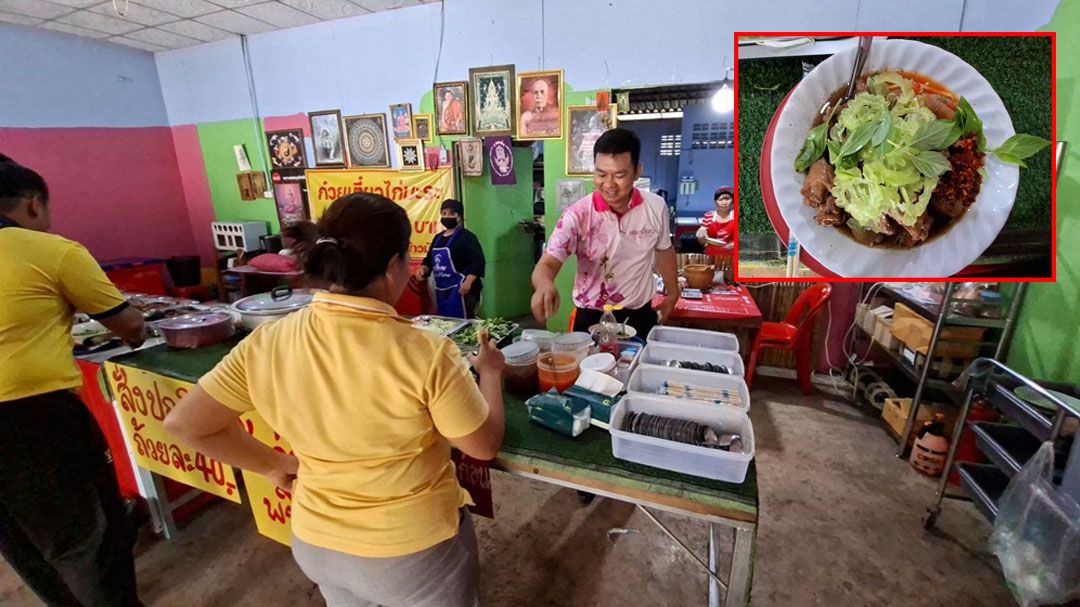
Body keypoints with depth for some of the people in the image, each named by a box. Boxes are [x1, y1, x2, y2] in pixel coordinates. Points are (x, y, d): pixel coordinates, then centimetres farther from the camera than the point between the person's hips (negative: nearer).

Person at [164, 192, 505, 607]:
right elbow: (485, 445, -16)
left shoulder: (266, 343, -17)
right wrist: (490, 372, -1)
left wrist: (274, 465, 6)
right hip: (415, 551, -3)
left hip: (317, 543, 4)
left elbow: (184, 423, -3)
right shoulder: (424, 354, -29)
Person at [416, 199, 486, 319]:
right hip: (441, 290, 8)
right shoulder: (438, 238, 15)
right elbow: (429, 260, 23)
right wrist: (424, 269, 1)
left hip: (460, 289, -8)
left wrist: (468, 282, -26)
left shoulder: (466, 237, -9)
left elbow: (478, 261, -18)